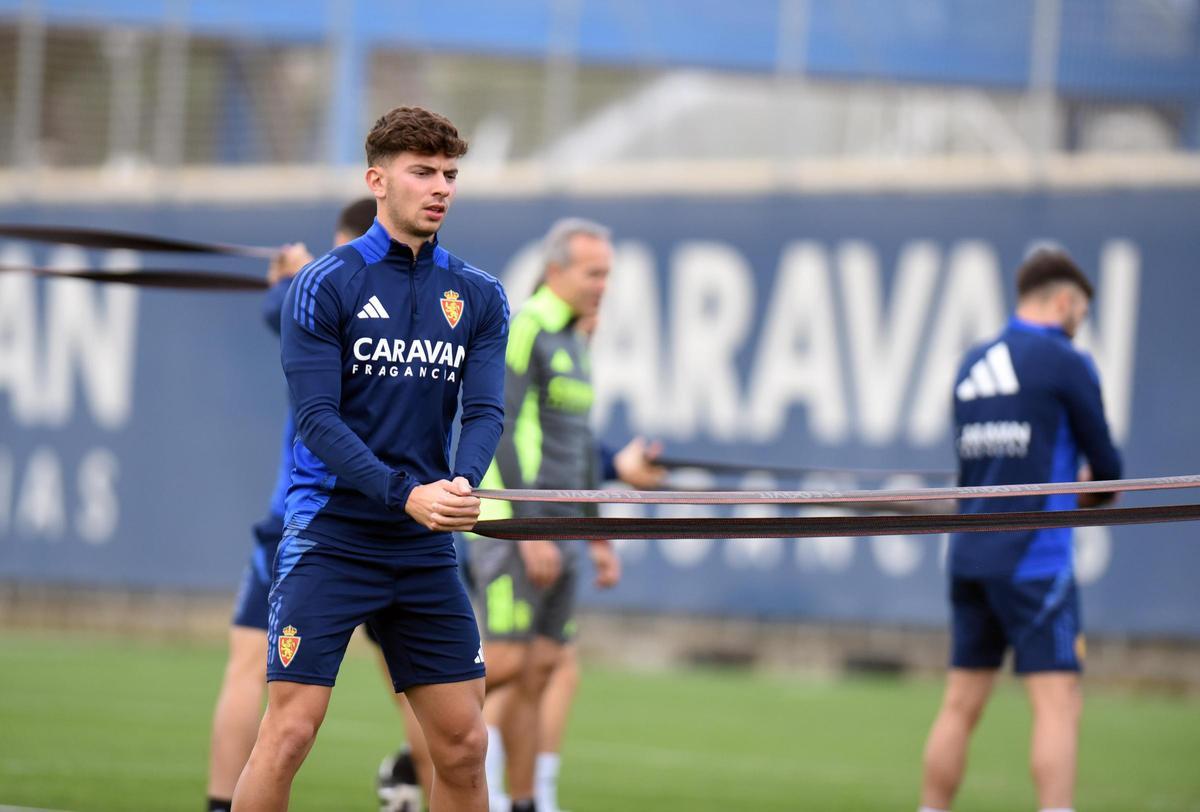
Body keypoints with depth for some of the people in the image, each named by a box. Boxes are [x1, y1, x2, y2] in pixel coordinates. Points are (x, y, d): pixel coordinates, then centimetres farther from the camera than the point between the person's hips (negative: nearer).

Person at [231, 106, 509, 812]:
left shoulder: (480, 298, 9)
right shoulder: (326, 285, -4)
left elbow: (486, 410, -1)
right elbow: (317, 418, -12)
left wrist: (461, 483, -23)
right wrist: (406, 494, -25)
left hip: (427, 547, 4)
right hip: (332, 535, -4)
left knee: (464, 745, 4)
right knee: (290, 731, -11)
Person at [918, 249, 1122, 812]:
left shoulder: (972, 365, 14)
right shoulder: (1065, 363, -6)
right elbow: (1106, 464, -1)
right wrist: (1095, 494, 21)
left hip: (969, 554, 7)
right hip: (1033, 559, -7)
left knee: (960, 705, 10)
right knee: (1058, 703, -8)